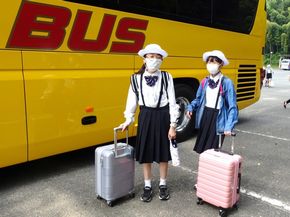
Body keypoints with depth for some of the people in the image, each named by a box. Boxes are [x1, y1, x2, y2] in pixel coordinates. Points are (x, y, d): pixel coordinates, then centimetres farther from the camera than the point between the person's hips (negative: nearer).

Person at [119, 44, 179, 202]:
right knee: (145, 154, 10)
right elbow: (132, 101, 6)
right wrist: (128, 120, 3)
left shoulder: (166, 77, -5)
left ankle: (163, 185, 31)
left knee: (163, 153, 10)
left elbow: (172, 102, -4)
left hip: (162, 116, -1)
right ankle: (147, 186, 29)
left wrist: (172, 125, -6)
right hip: (145, 117, 1)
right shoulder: (136, 78, -2)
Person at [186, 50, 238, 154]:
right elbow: (198, 99, 16)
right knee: (201, 148, 11)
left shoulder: (226, 82, -12)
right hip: (205, 116, 5)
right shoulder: (205, 81, 4)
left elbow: (232, 107, -12)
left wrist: (229, 126, -20)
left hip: (217, 118, -5)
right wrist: (190, 107, -4)